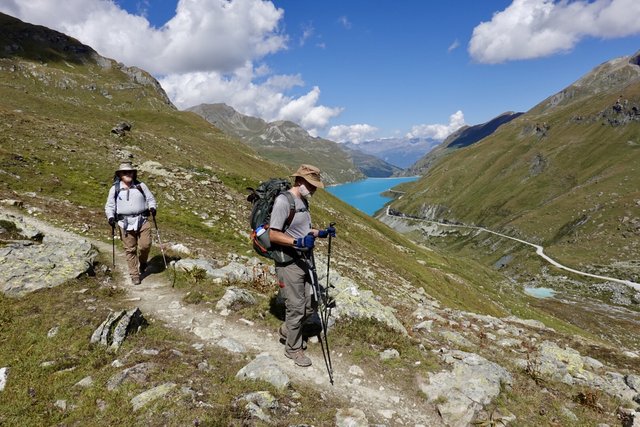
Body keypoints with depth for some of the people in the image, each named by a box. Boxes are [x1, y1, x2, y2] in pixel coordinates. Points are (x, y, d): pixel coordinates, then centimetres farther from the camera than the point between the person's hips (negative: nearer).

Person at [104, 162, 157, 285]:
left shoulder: (141, 186, 9)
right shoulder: (114, 189, 7)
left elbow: (150, 199, 14)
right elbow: (109, 206, 11)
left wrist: (152, 207, -7)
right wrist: (110, 217, -5)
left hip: (142, 221, 1)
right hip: (125, 223, 0)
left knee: (145, 245, -9)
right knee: (130, 250, 1)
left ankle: (142, 262, 24)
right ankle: (134, 274, 12)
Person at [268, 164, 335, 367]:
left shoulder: (303, 201, 10)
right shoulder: (283, 201, -19)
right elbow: (273, 235, -21)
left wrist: (321, 233, 7)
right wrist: (298, 242, -30)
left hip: (304, 261, 9)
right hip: (289, 264, -9)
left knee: (311, 305, 15)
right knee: (296, 308, 2)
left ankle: (286, 330, 39)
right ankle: (293, 349, 24)